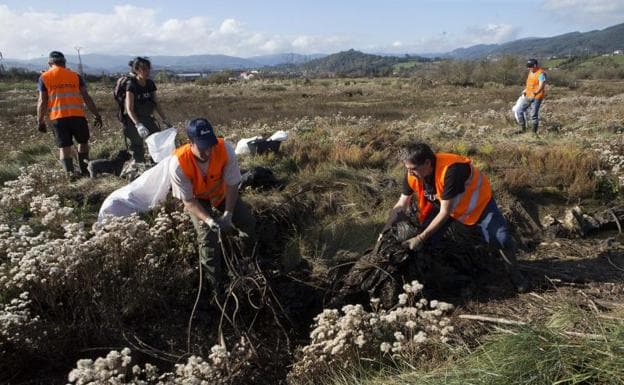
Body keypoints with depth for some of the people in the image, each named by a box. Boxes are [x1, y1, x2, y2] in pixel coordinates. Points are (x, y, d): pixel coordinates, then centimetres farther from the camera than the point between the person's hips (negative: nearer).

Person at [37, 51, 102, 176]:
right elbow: (86, 98, 4)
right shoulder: (75, 76, 9)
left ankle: (70, 173, -6)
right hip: (77, 115, 0)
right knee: (83, 142, 18)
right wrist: (97, 115, 8)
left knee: (64, 147, 6)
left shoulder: (44, 77, 8)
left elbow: (42, 101, 3)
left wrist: (40, 121, 10)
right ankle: (84, 171, 17)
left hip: (57, 117, 0)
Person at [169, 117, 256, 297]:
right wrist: (208, 220, -40)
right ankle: (217, 284, 4)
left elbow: (232, 185, -23)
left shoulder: (225, 149, -36)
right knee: (208, 238, -18)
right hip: (197, 200, -3)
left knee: (250, 224, 4)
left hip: (222, 194, 3)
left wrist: (228, 214, -31)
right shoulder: (178, 164, -39)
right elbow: (189, 201, -27)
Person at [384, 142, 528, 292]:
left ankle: (513, 272, 17)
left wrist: (421, 237, -32)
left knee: (503, 239, -12)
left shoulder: (451, 170, -42)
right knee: (427, 239, -9)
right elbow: (401, 204, -10)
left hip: (478, 201, -4)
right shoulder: (412, 175, -23)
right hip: (442, 202, 5)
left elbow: (445, 212, -35)